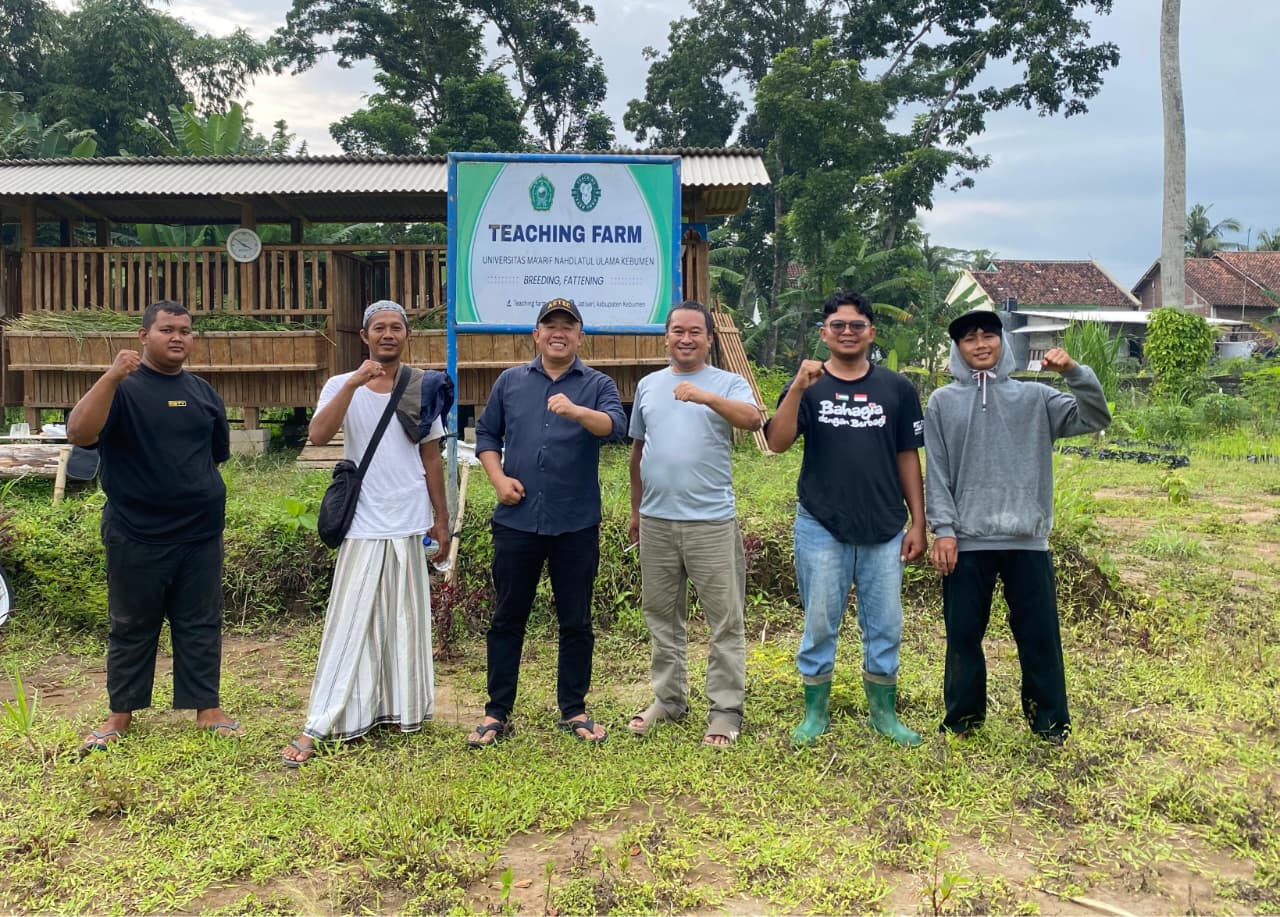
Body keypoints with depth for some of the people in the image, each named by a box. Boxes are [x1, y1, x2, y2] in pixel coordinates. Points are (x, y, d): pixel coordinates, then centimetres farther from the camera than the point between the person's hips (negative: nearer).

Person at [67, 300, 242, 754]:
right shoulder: (122, 387, -5)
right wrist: (111, 377, -31)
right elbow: (79, 433, -23)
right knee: (132, 627, 9)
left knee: (201, 625, 9)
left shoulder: (202, 392, 9)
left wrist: (189, 488, 12)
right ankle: (120, 715, 23)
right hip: (136, 536, -4)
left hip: (201, 535, 4)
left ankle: (207, 708, 20)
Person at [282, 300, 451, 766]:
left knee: (406, 621, 10)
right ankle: (317, 727, 3)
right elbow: (318, 435, -19)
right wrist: (355, 382, -26)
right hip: (363, 526, -2)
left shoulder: (422, 389, 5)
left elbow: (431, 458, 10)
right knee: (349, 623, -3)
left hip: (409, 525, 2)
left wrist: (441, 519, 10)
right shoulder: (342, 386, -1)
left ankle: (403, 709, 24)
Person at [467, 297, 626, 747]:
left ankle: (574, 710, 23)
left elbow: (616, 425, -17)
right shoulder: (510, 381, 9)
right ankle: (497, 713, 19)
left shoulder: (597, 385, 2)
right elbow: (486, 434, 14)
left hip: (577, 525, -1)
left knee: (576, 622, 8)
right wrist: (498, 478, -3)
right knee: (507, 620, 8)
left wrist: (576, 411, -37)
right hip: (516, 521, 1)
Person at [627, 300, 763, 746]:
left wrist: (706, 397, -36)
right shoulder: (648, 385, 12)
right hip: (656, 521, 4)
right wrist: (636, 510, 19)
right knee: (662, 616, 14)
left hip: (711, 521, -4)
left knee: (725, 621, 1)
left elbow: (753, 420, -21)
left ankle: (726, 709, 12)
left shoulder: (728, 383, 0)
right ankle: (668, 698, 29)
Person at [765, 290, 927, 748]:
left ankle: (884, 712, 26)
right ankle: (815, 712, 22)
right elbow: (777, 442, -14)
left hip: (884, 529, 2)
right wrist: (798, 388, -26)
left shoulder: (896, 389, 4)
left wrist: (918, 523, 4)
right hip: (821, 527, -1)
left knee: (885, 626, 10)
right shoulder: (808, 386, 0)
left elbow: (908, 458, 7)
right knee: (819, 624, 8)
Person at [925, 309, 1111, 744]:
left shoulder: (1034, 396, 8)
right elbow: (937, 473, 1)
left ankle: (1049, 722, 22)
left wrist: (1074, 372, -15)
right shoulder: (943, 402, 5)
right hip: (967, 541, -1)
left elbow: (1095, 419, -1)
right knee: (964, 634, 7)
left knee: (1040, 634, 8)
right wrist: (942, 530, -7)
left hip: (1028, 539, 1)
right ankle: (963, 718, 22)